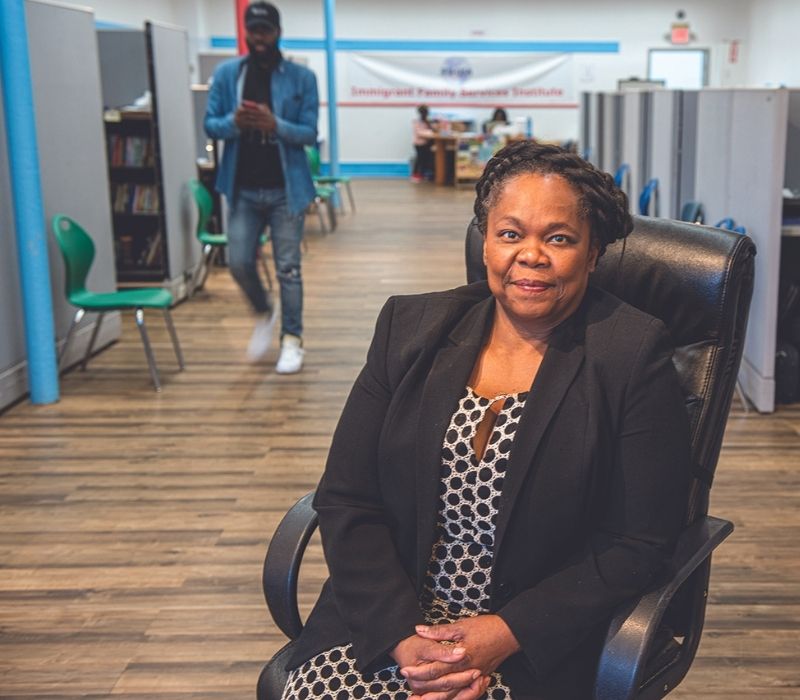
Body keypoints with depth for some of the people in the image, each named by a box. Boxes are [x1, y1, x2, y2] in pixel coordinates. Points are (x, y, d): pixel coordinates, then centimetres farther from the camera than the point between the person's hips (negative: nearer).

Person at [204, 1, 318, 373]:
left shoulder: (302, 77, -2)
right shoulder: (226, 73, 4)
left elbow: (310, 133, -5)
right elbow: (210, 125, 3)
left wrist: (275, 125, -23)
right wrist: (234, 122, -19)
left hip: (286, 188, -2)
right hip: (242, 189, 2)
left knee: (288, 268, 2)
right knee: (239, 263, 1)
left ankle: (292, 340, 13)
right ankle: (263, 313, 29)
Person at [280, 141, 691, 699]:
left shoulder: (634, 357, -5)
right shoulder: (410, 328, 3)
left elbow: (640, 543, -6)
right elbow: (347, 501, 1)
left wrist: (507, 634, -13)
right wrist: (402, 636, -11)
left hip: (538, 648, -2)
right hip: (388, 626, 3)